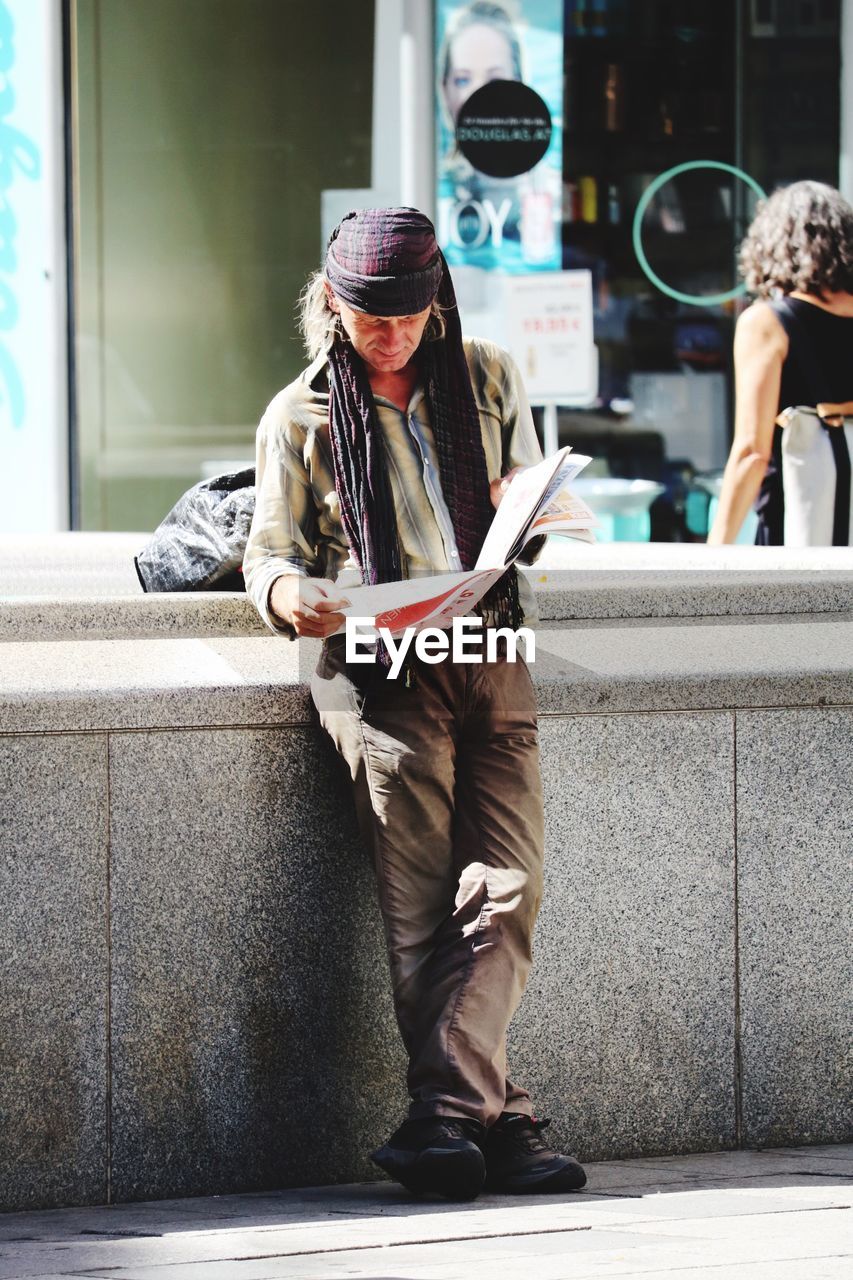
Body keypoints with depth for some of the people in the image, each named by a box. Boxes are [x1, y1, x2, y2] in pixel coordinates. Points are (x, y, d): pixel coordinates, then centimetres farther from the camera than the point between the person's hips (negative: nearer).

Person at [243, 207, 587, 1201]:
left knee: (506, 887, -15)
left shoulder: (487, 381, 15)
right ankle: (495, 1120, -16)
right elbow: (271, 551, 9)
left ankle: (444, 1118, -20)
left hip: (491, 658, 3)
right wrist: (288, 593, -16)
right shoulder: (300, 418, 8)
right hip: (378, 667, -3)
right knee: (424, 910, -15)